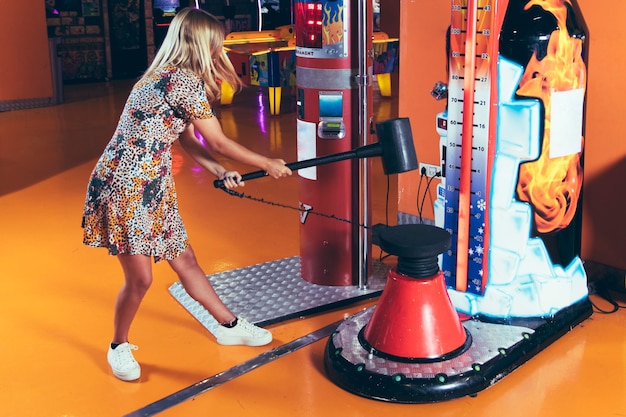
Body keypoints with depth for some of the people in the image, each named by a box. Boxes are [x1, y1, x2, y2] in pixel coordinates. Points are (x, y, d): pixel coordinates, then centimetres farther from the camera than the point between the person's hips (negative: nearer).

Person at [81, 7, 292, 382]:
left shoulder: (165, 76, 13)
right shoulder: (186, 80, -17)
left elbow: (189, 141, 18)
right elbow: (219, 142, -10)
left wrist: (222, 173, 11)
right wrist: (268, 164, 2)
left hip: (152, 189, 10)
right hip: (125, 188, -10)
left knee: (185, 260, 17)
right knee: (140, 278, -1)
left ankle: (229, 326, 28)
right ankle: (120, 347, 22)